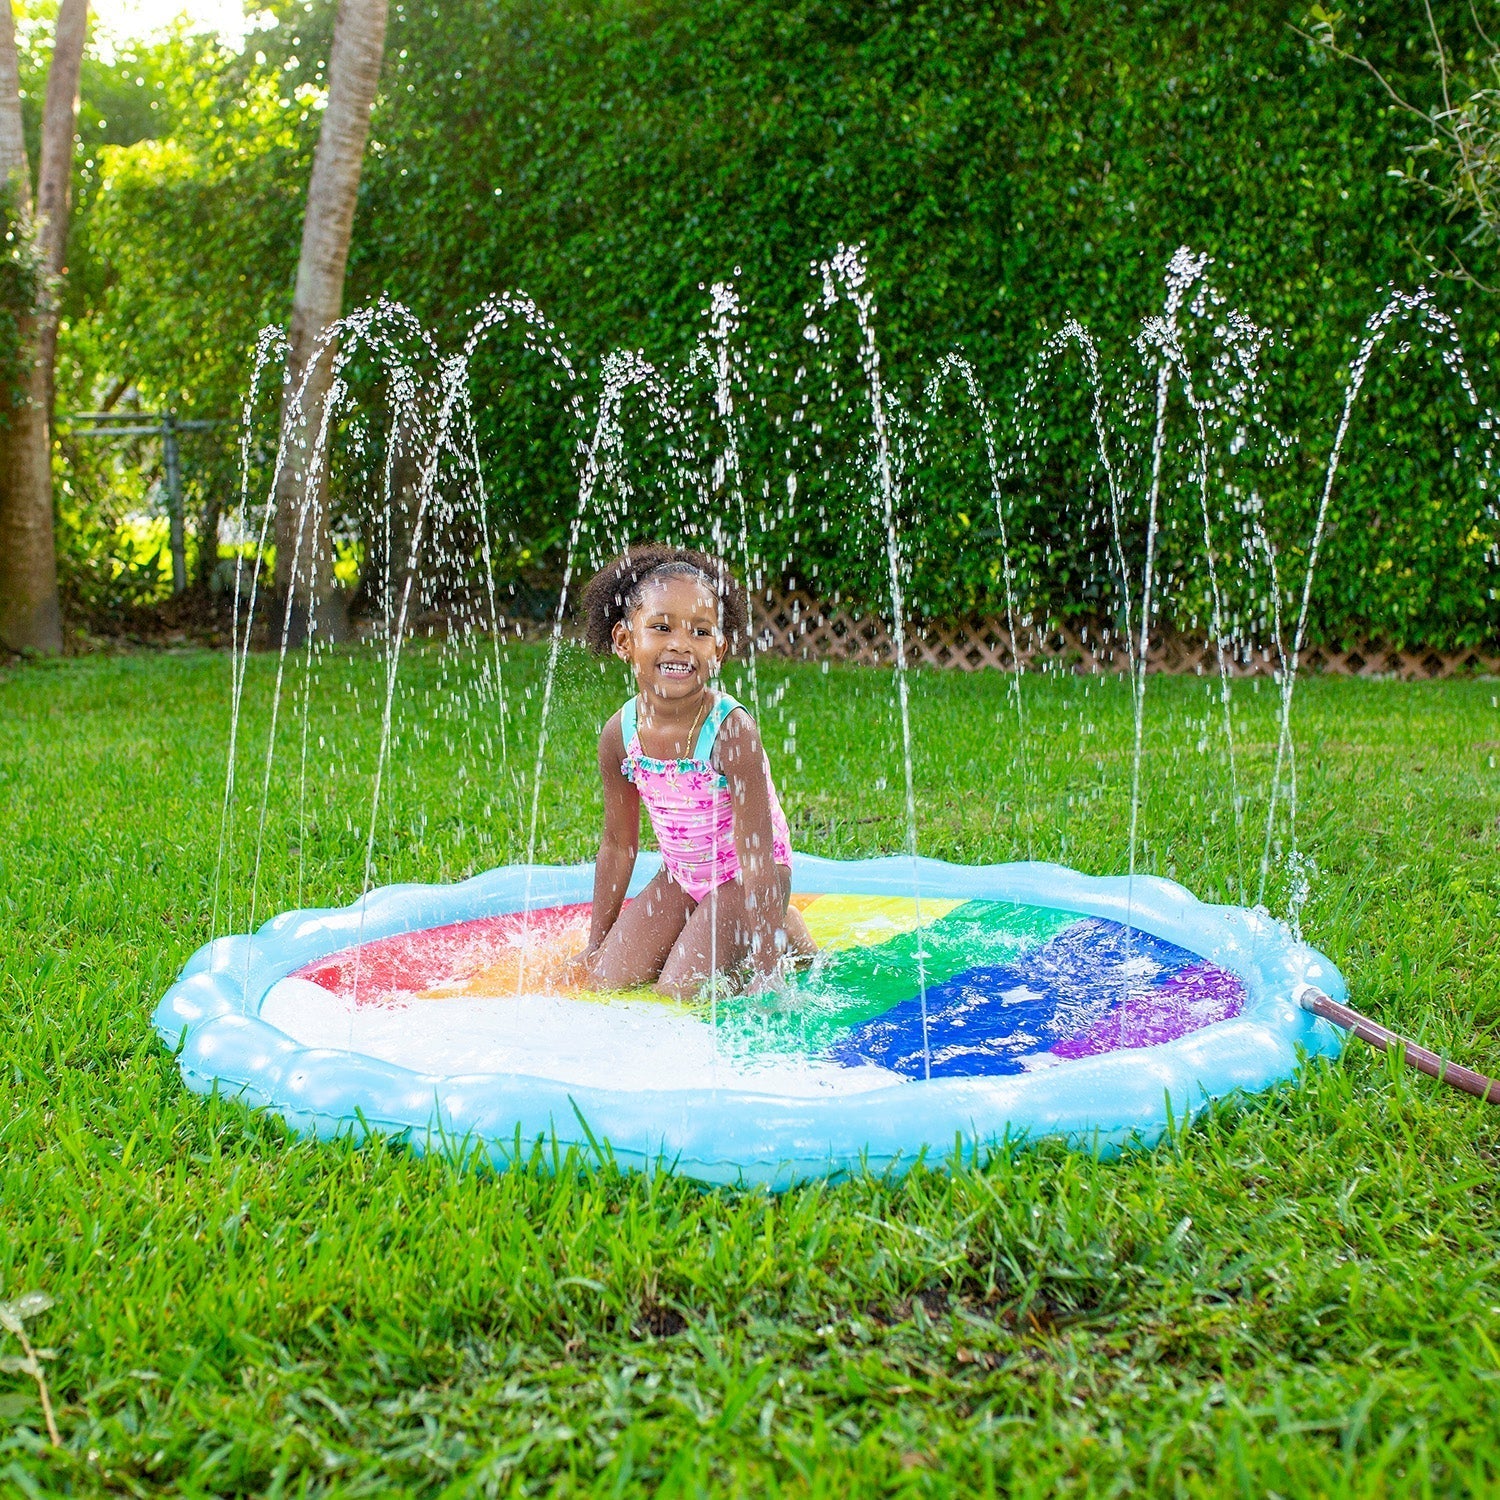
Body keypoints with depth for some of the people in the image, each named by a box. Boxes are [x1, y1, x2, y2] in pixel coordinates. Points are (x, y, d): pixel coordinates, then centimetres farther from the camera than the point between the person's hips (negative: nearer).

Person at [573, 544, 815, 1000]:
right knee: (608, 983, -2)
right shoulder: (620, 733, -13)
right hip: (681, 875, 5)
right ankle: (699, 930, 22)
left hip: (742, 877, -5)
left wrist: (766, 971, -25)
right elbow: (618, 843, 1)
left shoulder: (731, 731, -29)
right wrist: (597, 941, 8)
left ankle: (789, 937, 9)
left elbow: (757, 857, -26)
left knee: (680, 992, -15)